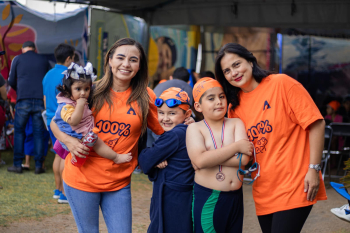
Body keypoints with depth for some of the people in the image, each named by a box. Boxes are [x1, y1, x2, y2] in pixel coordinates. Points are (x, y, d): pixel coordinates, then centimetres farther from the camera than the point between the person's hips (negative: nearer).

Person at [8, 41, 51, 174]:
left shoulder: (17, 59, 7)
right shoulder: (44, 61, 12)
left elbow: (11, 81, 9)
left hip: (23, 99, -1)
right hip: (40, 99, 1)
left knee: (19, 131, 9)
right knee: (39, 132, 6)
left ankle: (17, 164, 6)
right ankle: (38, 165, 4)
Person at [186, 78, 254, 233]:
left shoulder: (236, 124, 3)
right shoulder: (195, 128, -2)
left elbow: (244, 158, -12)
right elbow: (200, 160, -20)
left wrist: (211, 157, -17)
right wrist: (237, 146, -16)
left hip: (235, 198, 3)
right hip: (206, 198, -3)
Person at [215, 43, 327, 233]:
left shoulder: (281, 83, -8)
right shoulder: (235, 106, 9)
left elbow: (316, 124, -10)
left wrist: (314, 169, -14)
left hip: (293, 186, -6)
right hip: (263, 191, 6)